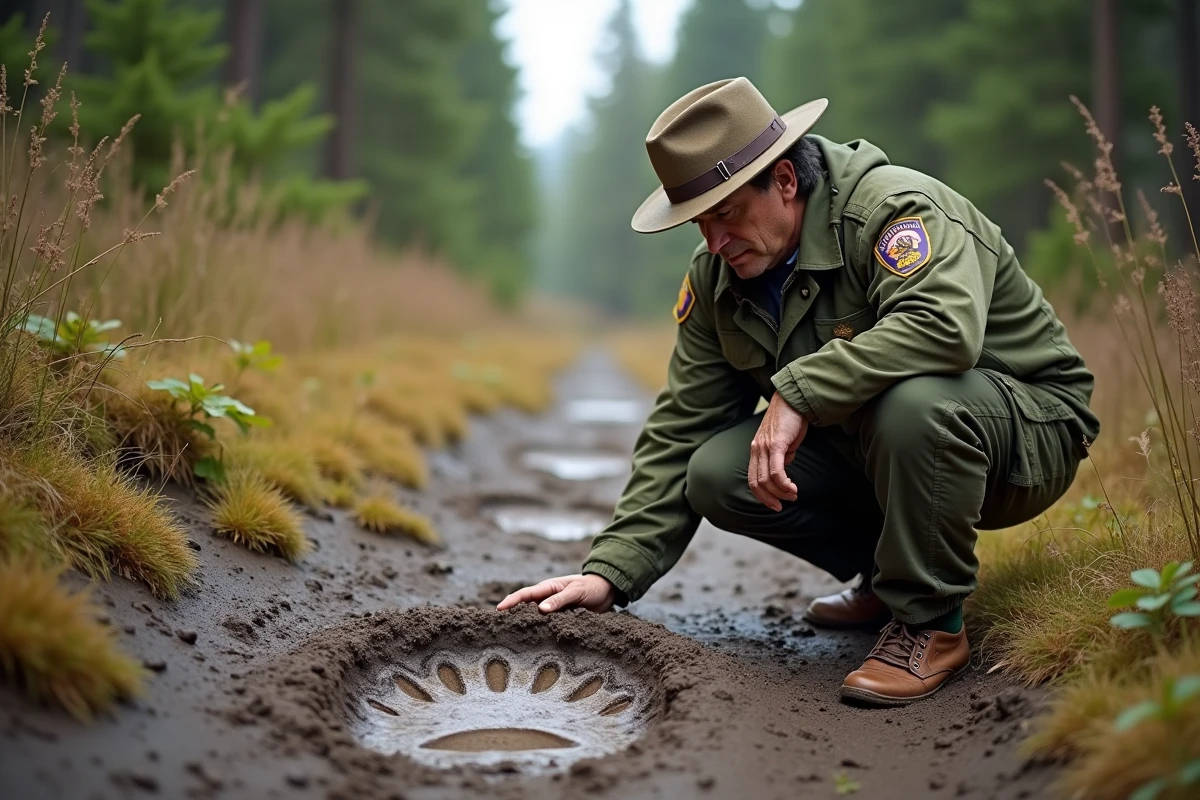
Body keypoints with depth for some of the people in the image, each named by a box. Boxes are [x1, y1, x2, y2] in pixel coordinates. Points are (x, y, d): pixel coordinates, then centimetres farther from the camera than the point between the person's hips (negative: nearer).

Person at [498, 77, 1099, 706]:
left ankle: (931, 620, -15)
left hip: (1028, 428, -6)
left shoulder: (895, 206, -23)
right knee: (716, 474, -15)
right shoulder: (716, 277, -2)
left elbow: (945, 326, -43)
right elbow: (680, 430, -1)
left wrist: (797, 393, -41)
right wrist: (610, 571, -9)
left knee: (911, 401, -39)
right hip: (867, 445, 7)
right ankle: (889, 575, 9)